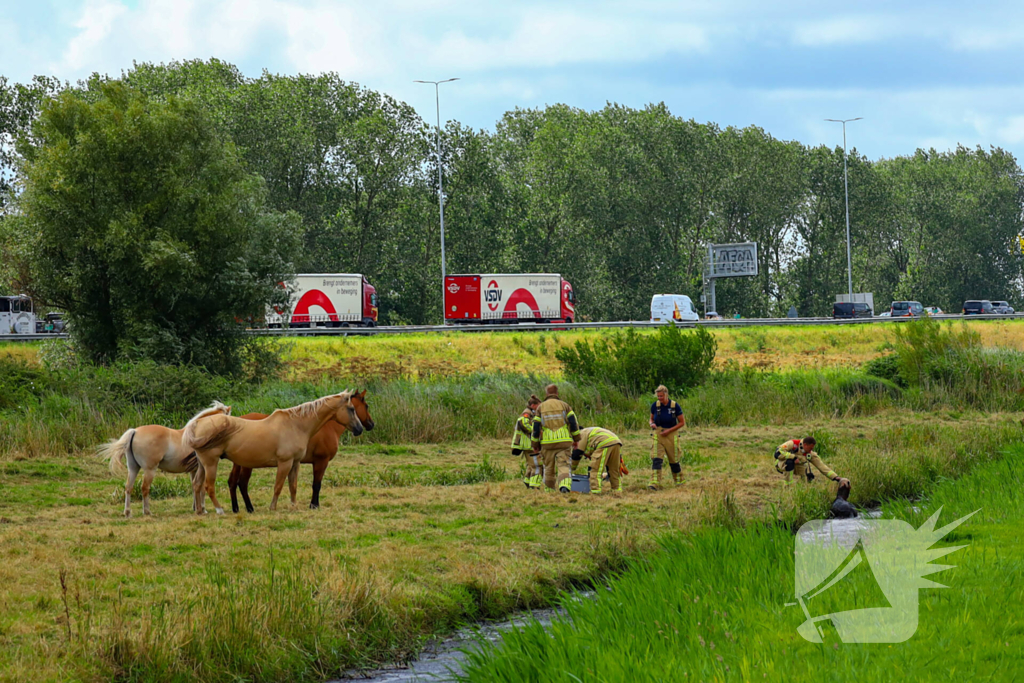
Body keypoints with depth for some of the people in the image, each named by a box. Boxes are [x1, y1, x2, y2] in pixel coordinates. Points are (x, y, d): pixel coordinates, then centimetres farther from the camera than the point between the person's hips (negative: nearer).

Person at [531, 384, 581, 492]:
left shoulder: (540, 407, 6)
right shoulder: (564, 405, 5)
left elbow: (536, 427, 4)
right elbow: (573, 423, 0)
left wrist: (535, 444, 11)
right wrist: (576, 439, 10)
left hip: (547, 443, 1)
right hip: (564, 441, -1)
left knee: (549, 467, 14)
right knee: (564, 465, -7)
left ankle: (549, 489, 20)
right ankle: (565, 485, -28)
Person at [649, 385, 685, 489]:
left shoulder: (674, 406, -9)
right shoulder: (655, 405, -2)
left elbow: (682, 423, -4)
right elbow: (652, 418, 14)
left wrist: (669, 430, -15)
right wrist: (652, 424, -12)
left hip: (671, 435, -1)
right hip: (658, 435, 1)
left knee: (674, 460, 12)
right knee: (656, 459, -16)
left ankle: (679, 481, 36)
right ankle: (654, 484, -25)